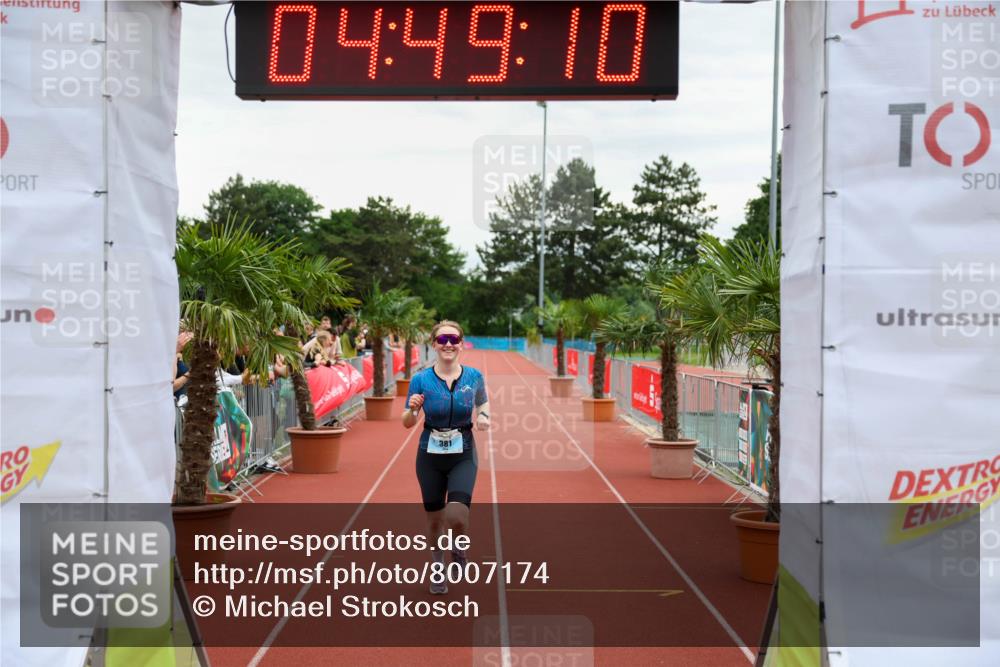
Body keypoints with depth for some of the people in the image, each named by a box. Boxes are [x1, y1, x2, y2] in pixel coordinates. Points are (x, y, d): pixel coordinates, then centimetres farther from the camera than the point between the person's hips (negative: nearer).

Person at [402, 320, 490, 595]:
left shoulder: (474, 376, -5)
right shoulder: (421, 379, -9)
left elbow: (483, 402, 15)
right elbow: (407, 423, -2)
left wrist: (484, 416, -6)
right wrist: (412, 409, -24)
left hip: (463, 454, -1)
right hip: (430, 454, 1)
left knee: (456, 516, -18)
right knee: (434, 519, 10)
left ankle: (458, 547, 18)